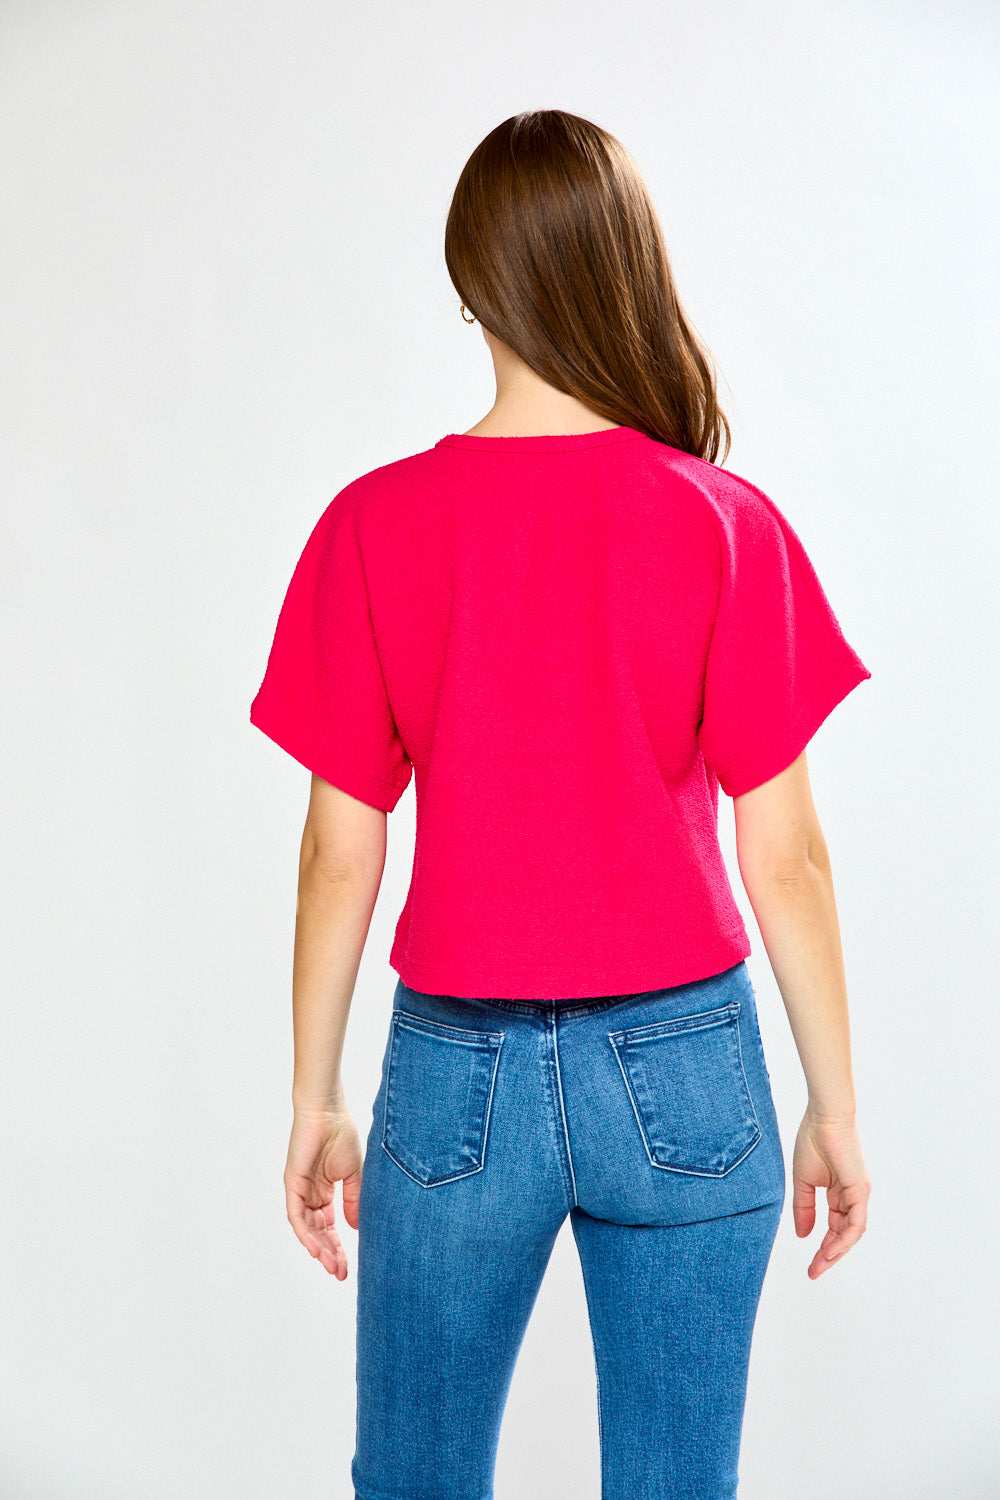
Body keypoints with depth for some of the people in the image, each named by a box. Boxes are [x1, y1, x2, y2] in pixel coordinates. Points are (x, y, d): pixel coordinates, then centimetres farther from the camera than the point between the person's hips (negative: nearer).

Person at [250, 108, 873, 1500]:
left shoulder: (373, 528, -8)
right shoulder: (728, 526, -9)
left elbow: (341, 854, -4)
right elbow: (785, 857, -7)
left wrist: (316, 1099, 8)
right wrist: (835, 1103, 5)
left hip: (458, 1073, 1)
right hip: (684, 1071, 0)